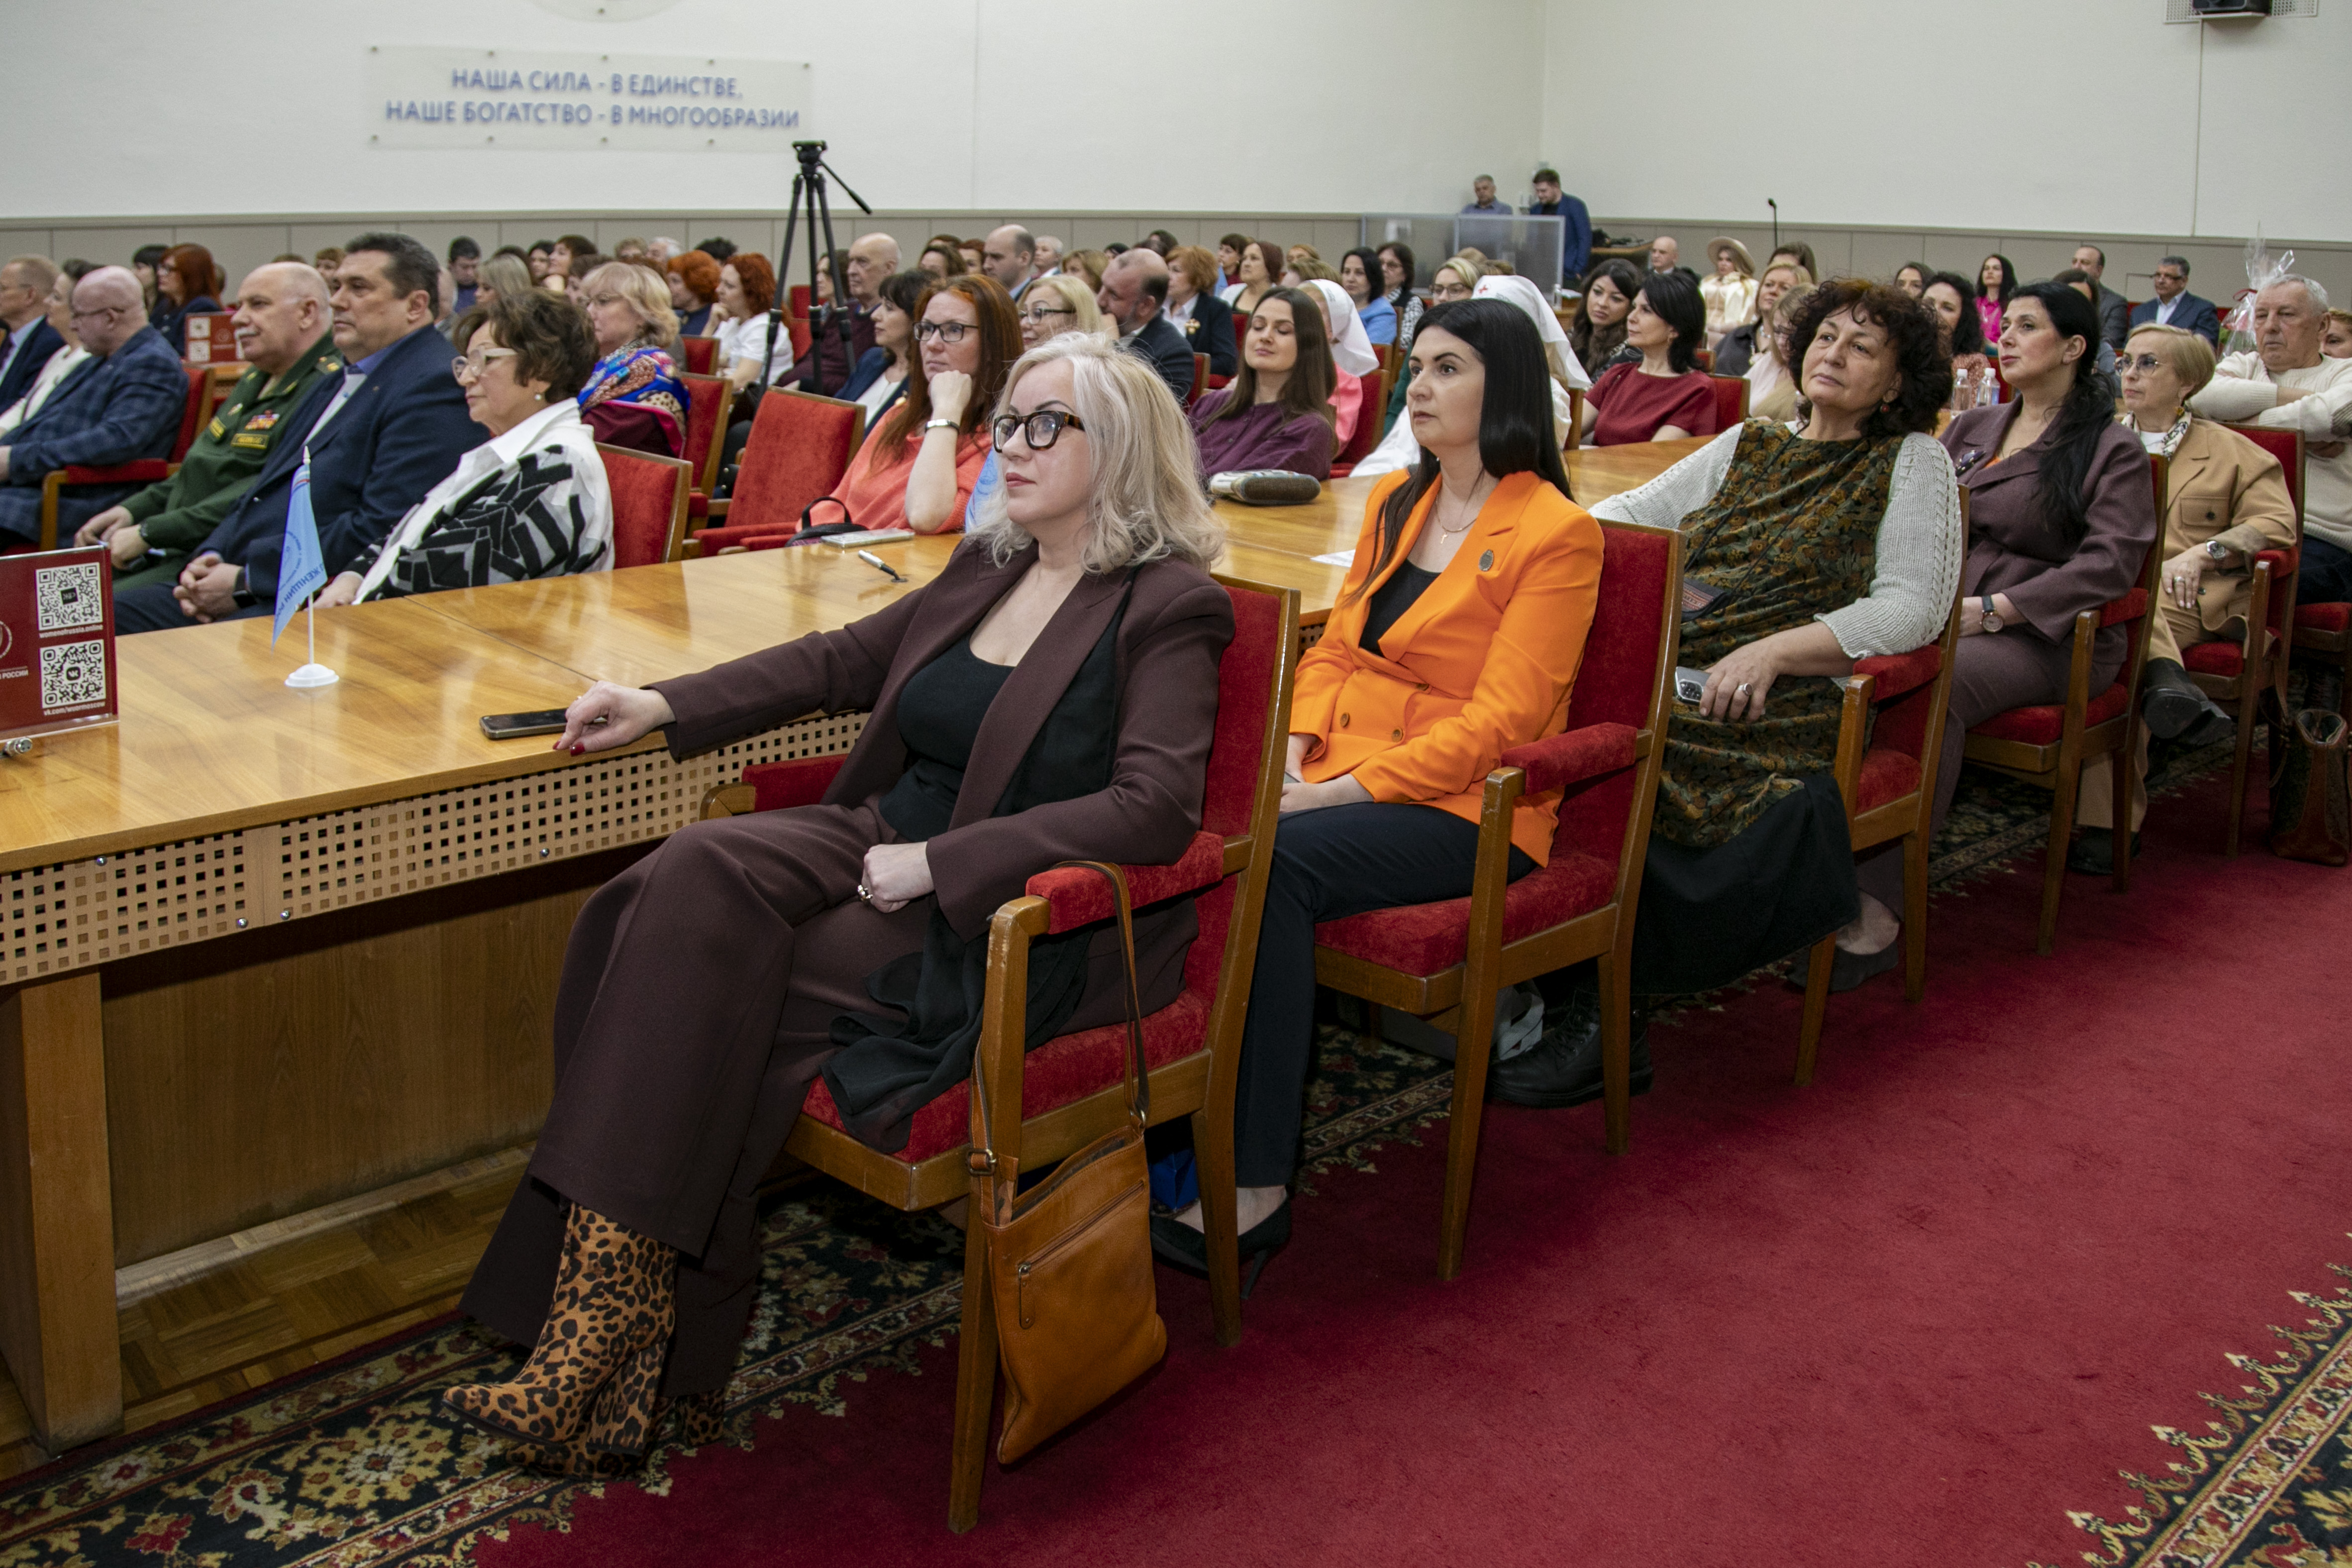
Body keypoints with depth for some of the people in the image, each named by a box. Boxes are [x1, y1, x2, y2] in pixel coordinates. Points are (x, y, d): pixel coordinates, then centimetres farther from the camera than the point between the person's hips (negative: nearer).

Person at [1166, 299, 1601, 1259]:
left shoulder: (1556, 534, -6)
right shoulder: (1393, 502, 17)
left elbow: (1498, 722, -13)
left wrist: (1341, 792, -20)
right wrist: (1294, 749, -3)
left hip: (1468, 809, -6)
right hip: (1341, 778, 6)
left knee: (1270, 861, -32)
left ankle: (1254, 1188, -26)